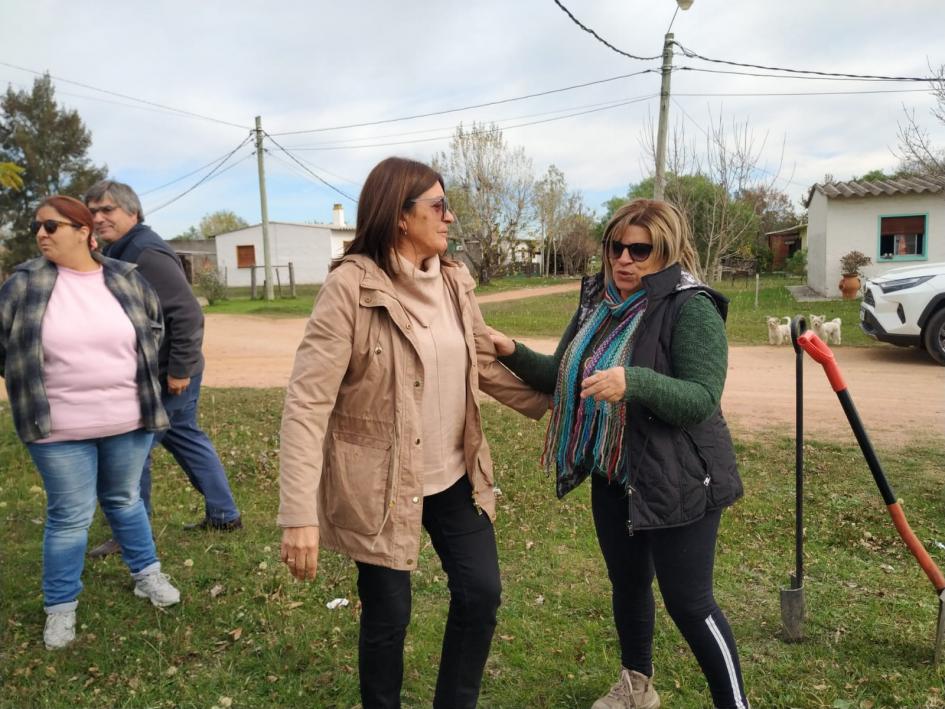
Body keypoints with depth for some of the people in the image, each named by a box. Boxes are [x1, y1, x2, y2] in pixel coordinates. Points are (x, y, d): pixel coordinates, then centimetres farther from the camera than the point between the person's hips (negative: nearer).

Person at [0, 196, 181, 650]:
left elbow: (155, 327, 15)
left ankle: (146, 574, 38)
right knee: (69, 516, 6)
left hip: (127, 422, 2)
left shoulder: (126, 280, -1)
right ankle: (60, 607, 24)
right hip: (59, 430, -2)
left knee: (124, 501, 19)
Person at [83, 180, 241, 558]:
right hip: (157, 372, 10)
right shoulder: (117, 252, 12)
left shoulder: (147, 254, -20)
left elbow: (188, 314, -26)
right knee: (186, 439, 17)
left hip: (165, 375, -10)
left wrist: (178, 369, -24)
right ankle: (223, 514, 28)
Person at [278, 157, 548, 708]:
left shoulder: (454, 280, 2)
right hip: (381, 486, -5)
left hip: (455, 476, 6)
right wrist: (299, 513, -26)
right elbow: (308, 400, -21)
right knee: (389, 615, 9)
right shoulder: (351, 286, -18)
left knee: (481, 593, 10)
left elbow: (486, 363, 13)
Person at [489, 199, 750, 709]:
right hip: (613, 475, 7)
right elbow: (562, 378, 10)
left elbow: (702, 399, -26)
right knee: (627, 584, 21)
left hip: (675, 482, -7)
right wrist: (513, 353, -5)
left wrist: (634, 382, -41)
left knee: (687, 601, 3)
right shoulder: (598, 301, 4)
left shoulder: (691, 308, -17)